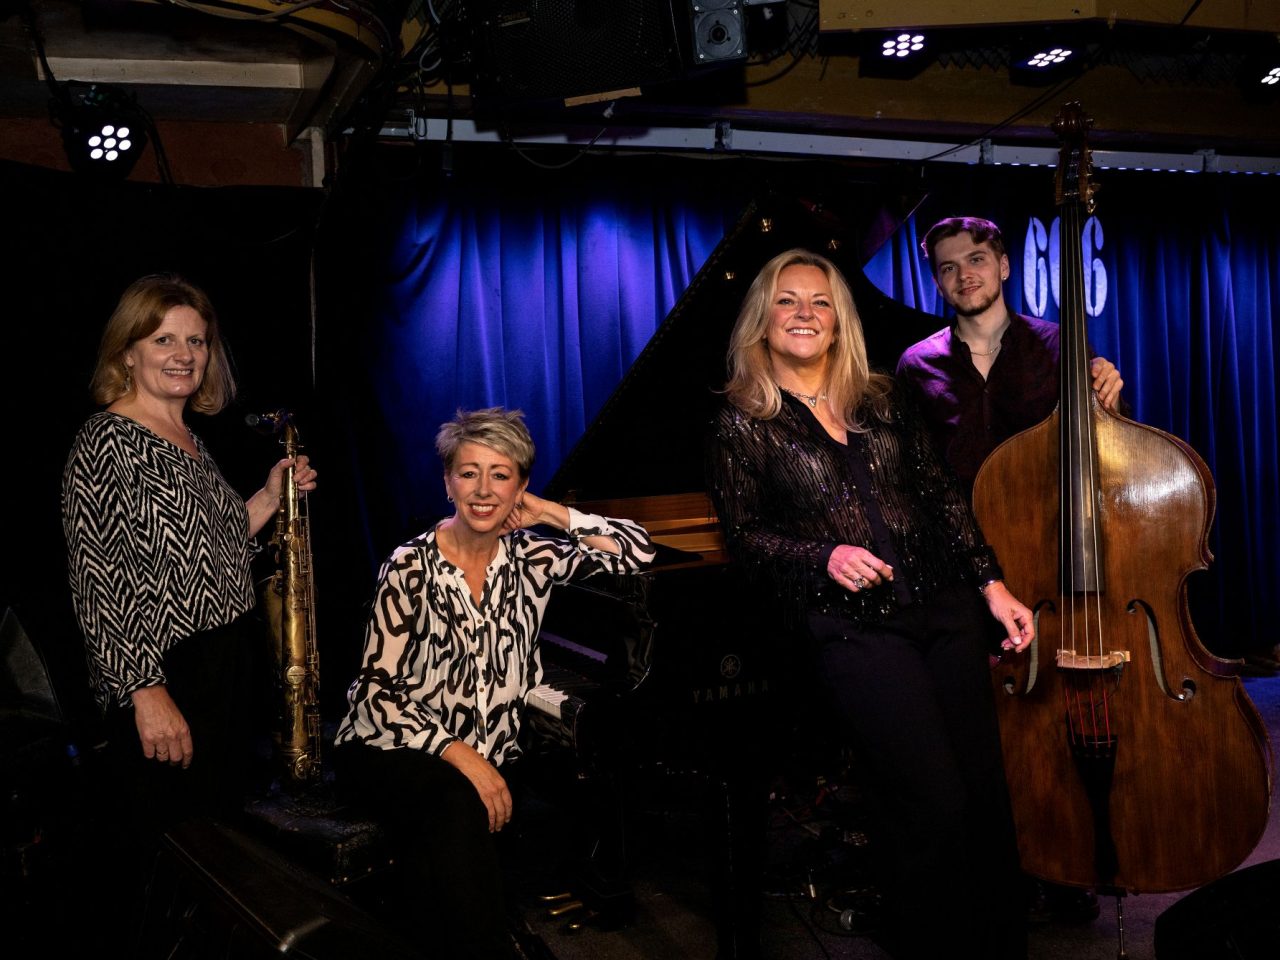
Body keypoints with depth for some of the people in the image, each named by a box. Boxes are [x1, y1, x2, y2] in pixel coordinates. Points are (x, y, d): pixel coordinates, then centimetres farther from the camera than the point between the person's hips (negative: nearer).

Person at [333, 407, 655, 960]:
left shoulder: (528, 558, 3)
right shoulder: (411, 566, -8)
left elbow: (638, 551, 2)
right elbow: (377, 690, -12)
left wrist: (551, 514, -2)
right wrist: (458, 753, -24)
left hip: (488, 755, 3)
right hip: (394, 752, -3)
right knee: (460, 806, -34)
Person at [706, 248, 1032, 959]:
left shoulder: (880, 400, 14)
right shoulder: (742, 425, 3)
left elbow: (941, 496, 14)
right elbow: (746, 536, 2)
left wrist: (992, 583, 7)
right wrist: (824, 556, -14)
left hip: (944, 608, 5)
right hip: (852, 628, -4)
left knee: (986, 791, 2)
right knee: (934, 805, -11)